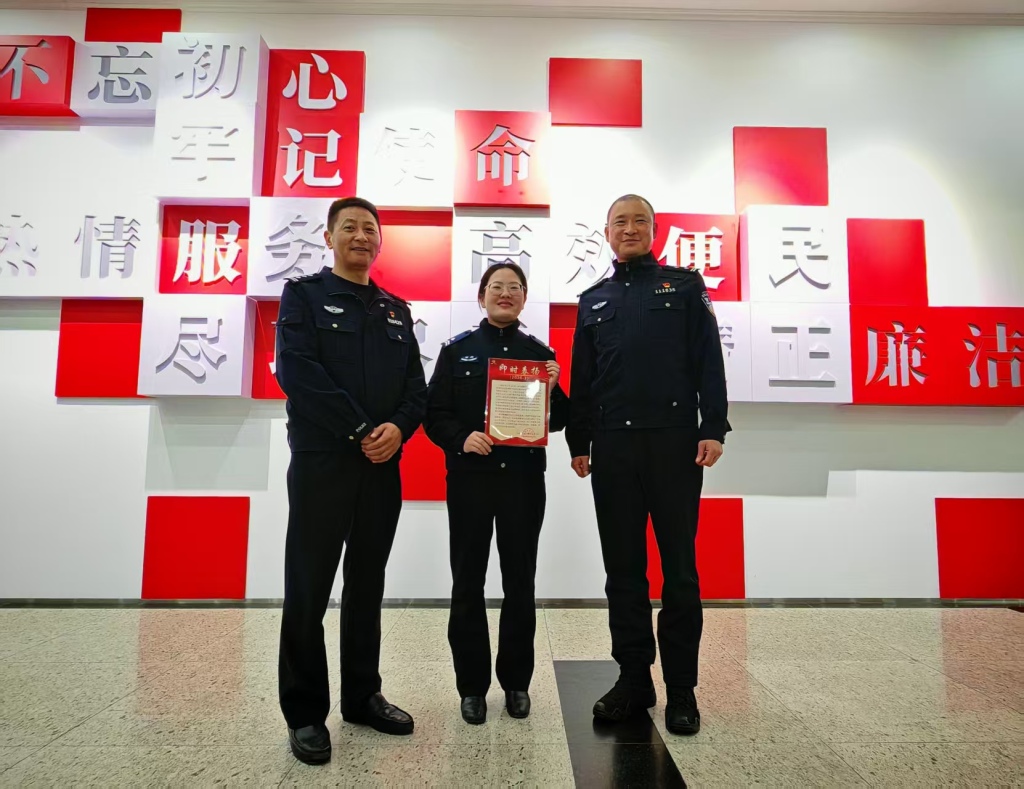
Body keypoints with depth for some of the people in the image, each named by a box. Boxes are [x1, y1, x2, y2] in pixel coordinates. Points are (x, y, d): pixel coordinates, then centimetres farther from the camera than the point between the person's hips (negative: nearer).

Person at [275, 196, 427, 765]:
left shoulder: (396, 310, 17)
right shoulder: (303, 294, 3)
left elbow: (416, 385, 10)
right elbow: (297, 370, -12)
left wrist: (398, 428, -11)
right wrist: (360, 431, -15)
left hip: (383, 466, 5)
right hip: (321, 462, -4)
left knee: (367, 586, 13)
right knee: (308, 590, 2)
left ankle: (362, 696, 27)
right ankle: (305, 713, 17)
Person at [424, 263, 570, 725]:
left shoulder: (540, 353, 8)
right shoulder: (457, 351, 4)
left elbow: (558, 421, 8)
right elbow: (434, 414, 0)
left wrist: (552, 391, -10)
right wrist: (461, 439, -18)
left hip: (524, 478, 1)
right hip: (469, 478, -1)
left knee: (520, 582, 10)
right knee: (468, 582, 6)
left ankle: (517, 681, 28)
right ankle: (472, 684, 23)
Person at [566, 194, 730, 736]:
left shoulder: (685, 286, 9)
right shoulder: (593, 300, 17)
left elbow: (709, 361, 0)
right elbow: (580, 377, 15)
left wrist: (713, 428, -10)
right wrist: (578, 441, 10)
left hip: (675, 441, -3)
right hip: (612, 446, 3)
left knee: (679, 567, 4)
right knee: (622, 568, 8)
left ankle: (681, 688, 18)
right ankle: (633, 678, 22)